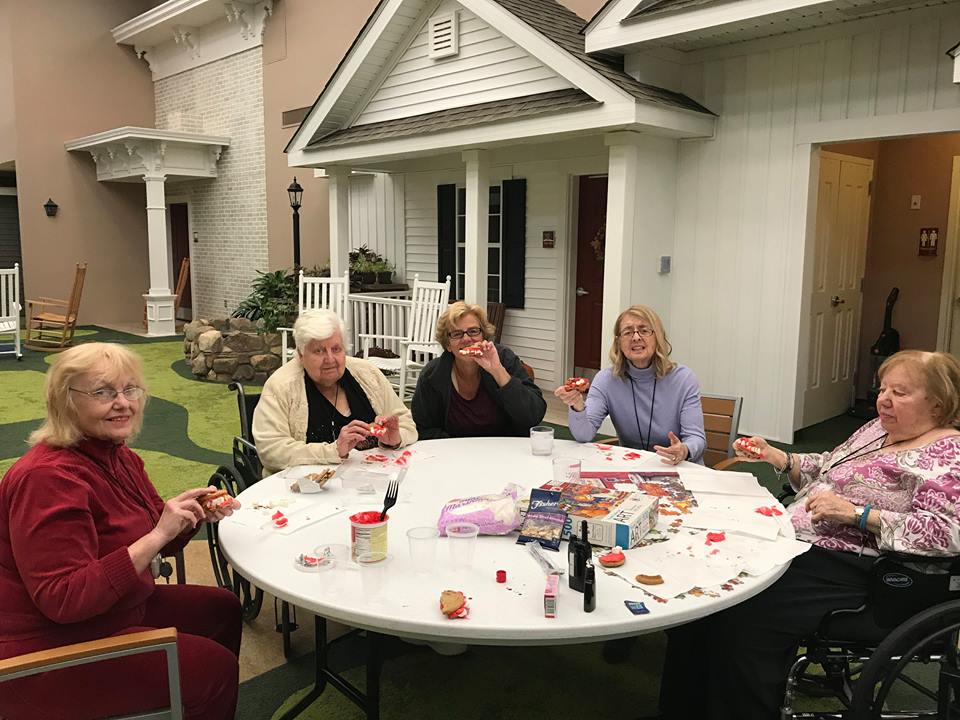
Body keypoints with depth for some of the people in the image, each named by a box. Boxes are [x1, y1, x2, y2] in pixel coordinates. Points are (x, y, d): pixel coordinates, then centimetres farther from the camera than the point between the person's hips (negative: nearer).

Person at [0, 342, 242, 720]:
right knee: (215, 668, -8)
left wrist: (195, 515, -9)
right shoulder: (48, 477, -26)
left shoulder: (117, 456, 2)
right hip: (51, 655, -9)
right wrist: (157, 535, -34)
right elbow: (63, 600, -31)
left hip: (116, 609, 9)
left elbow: (159, 543, 11)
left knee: (222, 608, 16)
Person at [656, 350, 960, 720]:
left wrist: (857, 514, -23)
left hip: (846, 567, -8)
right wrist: (777, 458, 11)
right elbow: (825, 468, 28)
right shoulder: (879, 428, 18)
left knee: (744, 617, -26)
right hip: (794, 542, 9)